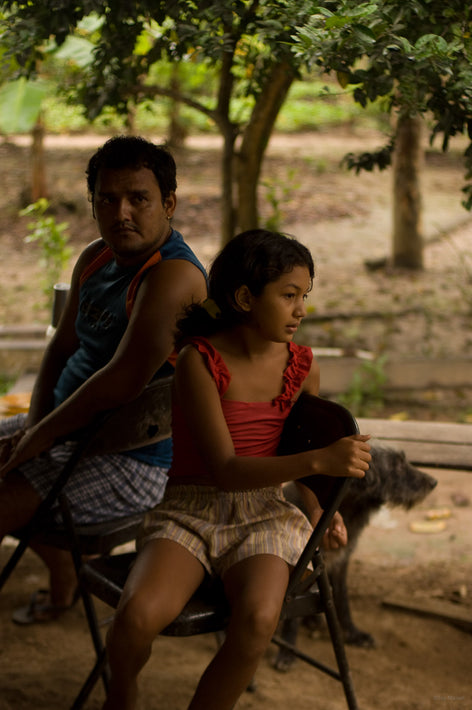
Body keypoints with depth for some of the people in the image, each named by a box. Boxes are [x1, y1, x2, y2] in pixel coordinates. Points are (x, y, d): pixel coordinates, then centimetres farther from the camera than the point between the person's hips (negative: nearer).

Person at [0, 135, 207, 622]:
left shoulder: (173, 275, -24)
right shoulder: (96, 258, 5)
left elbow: (122, 382, -29)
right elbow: (63, 347, 12)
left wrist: (41, 436, -19)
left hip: (131, 465, -10)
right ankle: (62, 577, 37)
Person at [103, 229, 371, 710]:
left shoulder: (301, 367, 3)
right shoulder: (199, 361, -11)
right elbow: (225, 470, -18)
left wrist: (320, 512, 4)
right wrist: (321, 461, -28)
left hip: (265, 514, 3)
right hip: (190, 510, -2)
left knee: (257, 620, -31)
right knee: (138, 616, -30)